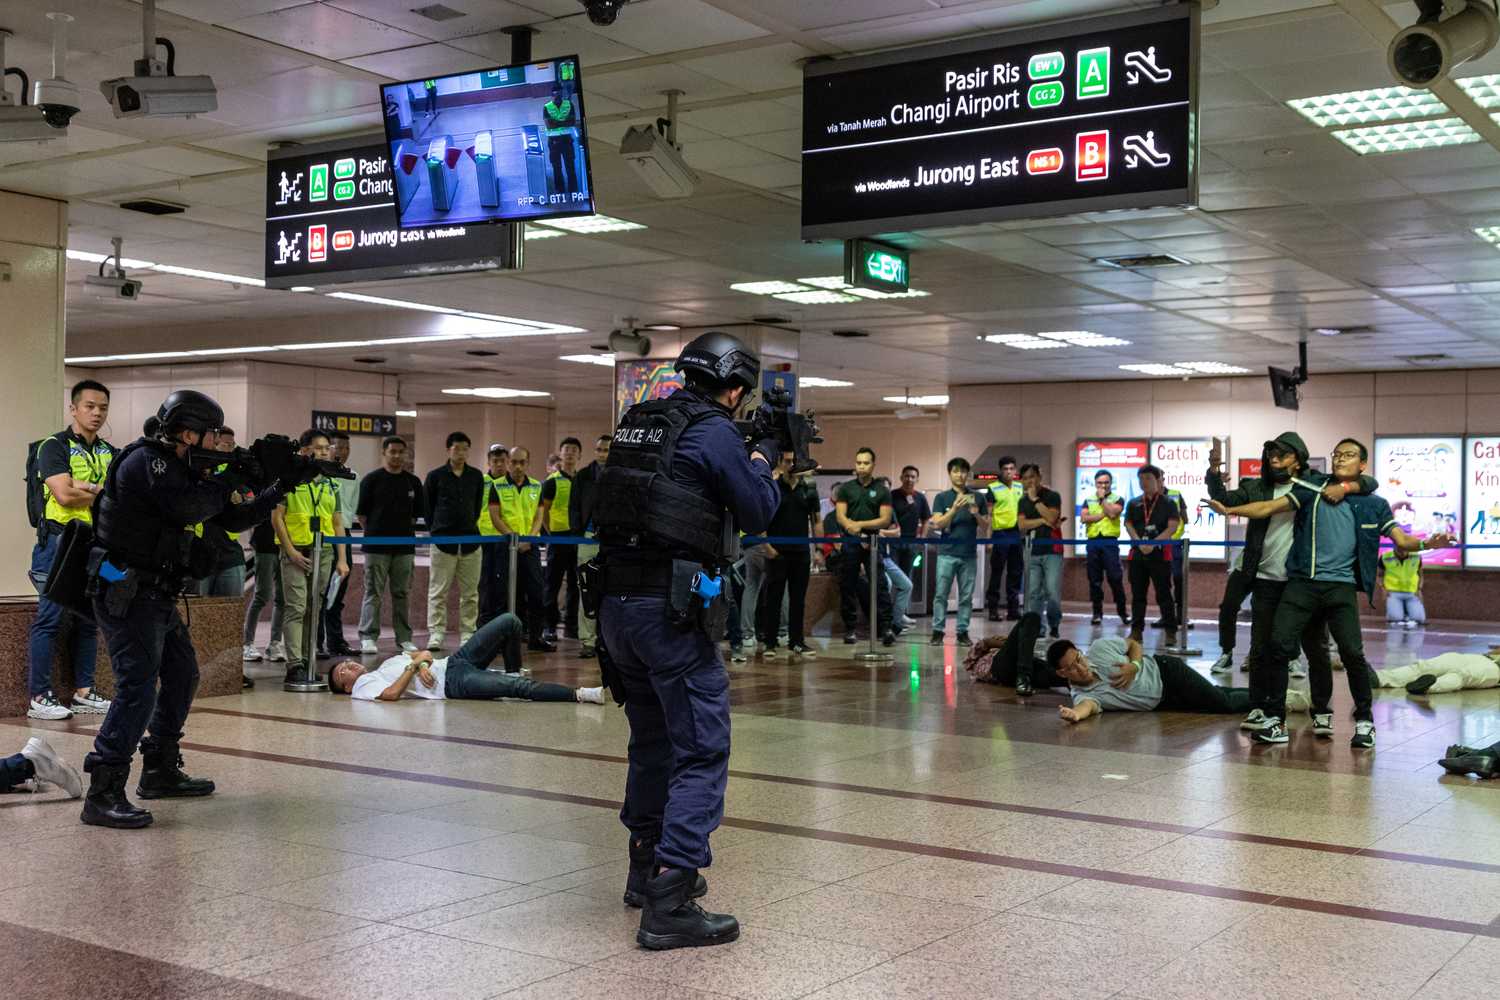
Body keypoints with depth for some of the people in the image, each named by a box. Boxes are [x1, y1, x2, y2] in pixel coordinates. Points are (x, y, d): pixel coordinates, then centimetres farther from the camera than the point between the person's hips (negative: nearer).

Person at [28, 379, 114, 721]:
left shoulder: (109, 453, 15)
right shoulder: (54, 446, -4)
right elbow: (64, 495, -16)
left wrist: (83, 487, -13)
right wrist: (104, 491, -3)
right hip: (59, 542, -6)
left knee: (89, 621, 10)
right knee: (50, 620, -5)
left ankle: (83, 693, 17)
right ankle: (40, 698, -2)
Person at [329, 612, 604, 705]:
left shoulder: (385, 664, 26)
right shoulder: (362, 688, 2)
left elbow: (416, 654, 18)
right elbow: (391, 694, -19)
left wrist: (423, 660, -6)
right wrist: (415, 666, -10)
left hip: (453, 661, 8)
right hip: (452, 684, -8)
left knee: (509, 621, -6)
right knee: (519, 688, -27)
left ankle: (513, 673, 11)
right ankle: (580, 695, -26)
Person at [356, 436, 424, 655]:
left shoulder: (413, 482, 9)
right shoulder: (371, 479, -1)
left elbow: (418, 512, 15)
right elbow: (361, 513, 1)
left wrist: (404, 529, 7)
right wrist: (373, 533, 0)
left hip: (404, 545, 3)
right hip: (377, 546, -3)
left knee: (402, 593, 8)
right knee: (373, 593, -2)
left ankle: (404, 637, 13)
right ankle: (368, 637, 2)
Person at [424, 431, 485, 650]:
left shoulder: (476, 476, 8)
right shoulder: (435, 476, 0)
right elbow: (427, 507, 6)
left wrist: (469, 527, 12)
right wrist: (436, 530, 5)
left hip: (470, 541, 3)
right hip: (443, 541, -3)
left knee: (470, 593, 6)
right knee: (438, 591, 0)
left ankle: (468, 634, 12)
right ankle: (436, 634, 4)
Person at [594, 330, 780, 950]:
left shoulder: (637, 423, 14)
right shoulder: (715, 432, -8)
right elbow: (757, 513, 0)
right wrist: (764, 461, 18)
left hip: (615, 602, 8)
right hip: (671, 608, -8)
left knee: (652, 741, 21)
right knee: (702, 751, -4)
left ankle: (646, 871, 33)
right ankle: (669, 905, -10)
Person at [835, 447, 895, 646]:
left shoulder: (882, 490, 6)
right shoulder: (845, 489, 9)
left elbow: (885, 519, -2)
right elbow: (841, 517, 1)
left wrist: (860, 525, -12)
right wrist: (852, 527, -19)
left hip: (873, 541, -1)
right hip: (850, 542, 2)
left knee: (880, 585, -9)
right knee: (847, 586, 4)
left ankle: (886, 628, -10)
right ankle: (849, 629, 11)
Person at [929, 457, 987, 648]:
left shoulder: (977, 497, 10)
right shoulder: (942, 497, 5)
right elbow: (938, 524, -4)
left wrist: (976, 514, -9)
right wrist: (955, 508, -17)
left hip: (969, 553, 2)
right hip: (947, 553, -2)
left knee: (966, 596, 3)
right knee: (940, 594, -4)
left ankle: (963, 631, 9)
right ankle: (937, 631, 0)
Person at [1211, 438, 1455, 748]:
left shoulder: (1373, 505, 10)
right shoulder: (1313, 489, 8)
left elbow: (1401, 540, 5)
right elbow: (1269, 507, 4)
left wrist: (1426, 544, -16)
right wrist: (1229, 510, -8)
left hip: (1341, 586, 0)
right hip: (1302, 582, 1)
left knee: (1352, 652, -13)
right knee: (1279, 645, -10)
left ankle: (1364, 721, 7)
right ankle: (1275, 720, 1)